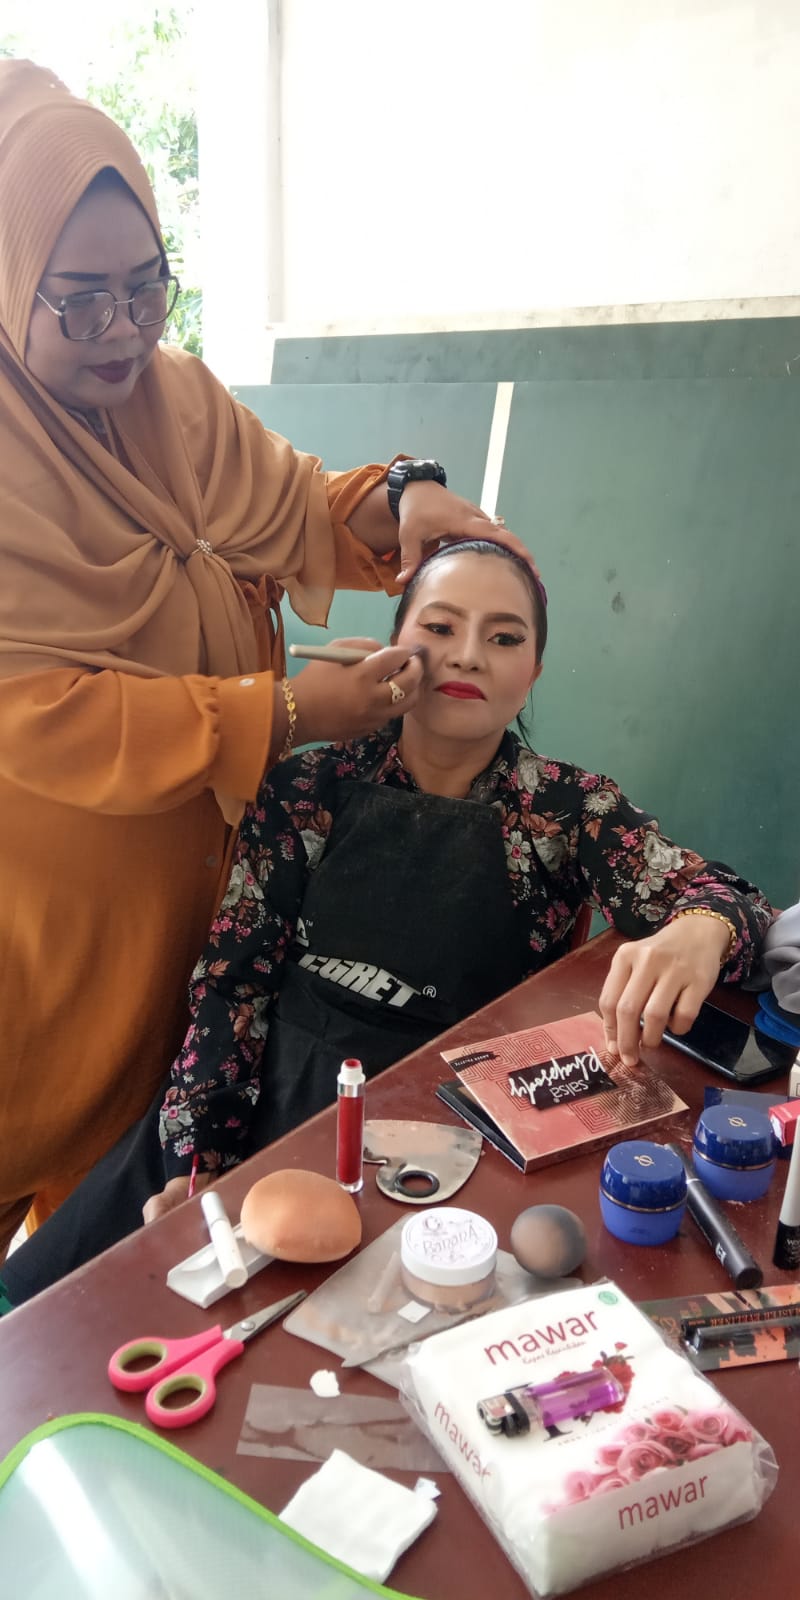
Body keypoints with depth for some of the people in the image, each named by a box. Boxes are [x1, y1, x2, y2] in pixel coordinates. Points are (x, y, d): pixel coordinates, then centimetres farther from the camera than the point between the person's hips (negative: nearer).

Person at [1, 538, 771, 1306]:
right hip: (271, 1100, 2)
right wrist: (194, 1163, -13)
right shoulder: (310, 788, -1)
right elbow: (234, 978, -2)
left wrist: (699, 930, -34)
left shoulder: (571, 809, -1)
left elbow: (714, 896, -9)